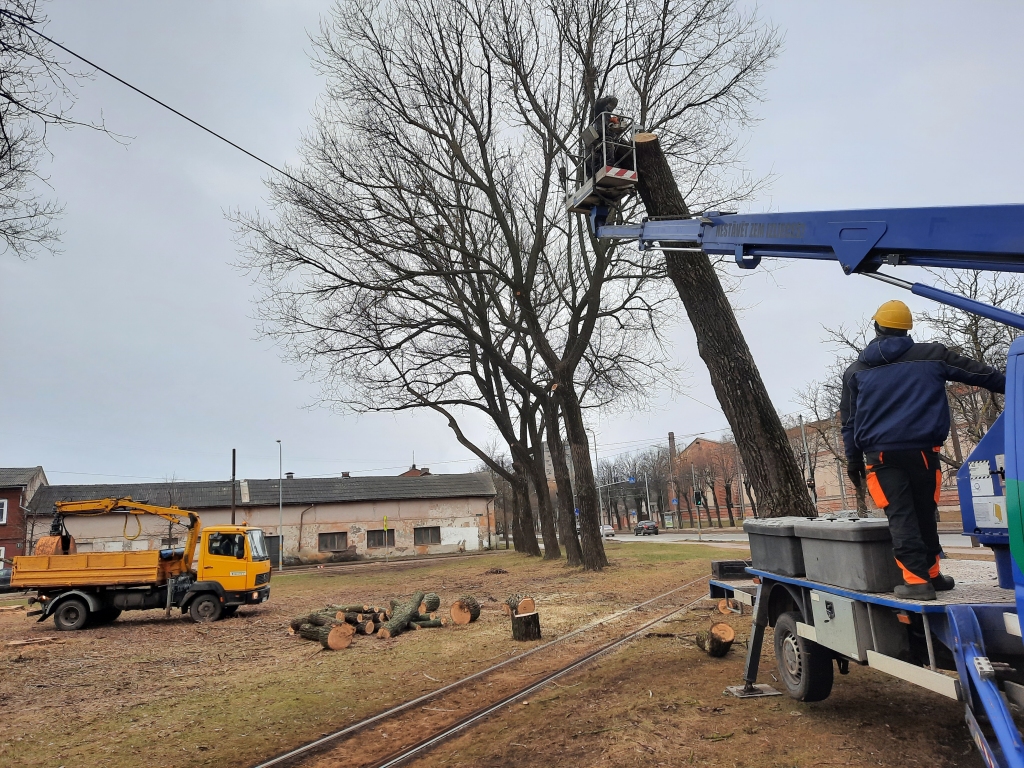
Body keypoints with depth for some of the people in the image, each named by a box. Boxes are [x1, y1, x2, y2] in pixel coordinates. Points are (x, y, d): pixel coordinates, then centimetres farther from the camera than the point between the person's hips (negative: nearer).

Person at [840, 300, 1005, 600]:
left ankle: (916, 579, -8)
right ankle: (931, 573, 23)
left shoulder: (855, 372, 8)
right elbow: (977, 371, 15)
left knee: (900, 517, -2)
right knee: (925, 514, 14)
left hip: (881, 454, -1)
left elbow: (850, 420, 9)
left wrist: (853, 460, 14)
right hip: (922, 449, 1)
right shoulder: (931, 355, 6)